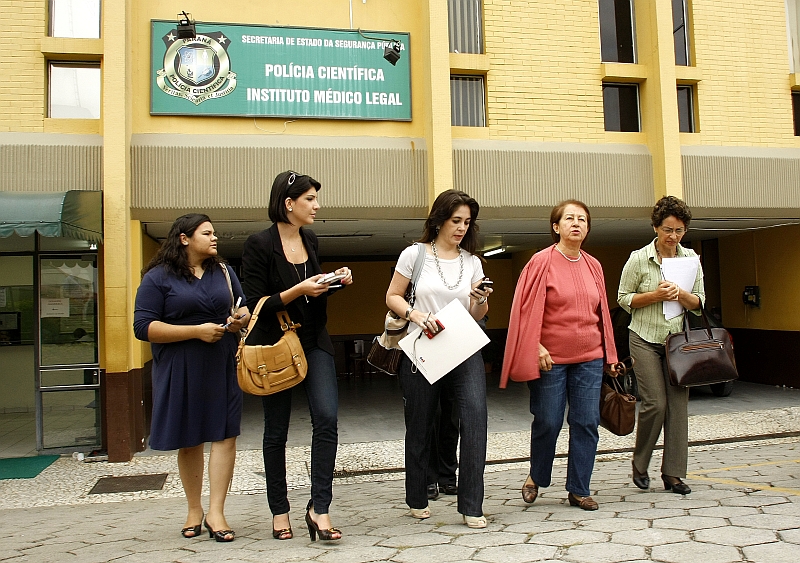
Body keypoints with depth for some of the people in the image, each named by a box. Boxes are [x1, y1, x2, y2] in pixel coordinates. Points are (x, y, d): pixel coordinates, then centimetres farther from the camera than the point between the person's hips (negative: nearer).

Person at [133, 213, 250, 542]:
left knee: (225, 434, -5)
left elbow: (243, 308, 22)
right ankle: (194, 511, 25)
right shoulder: (158, 278, -2)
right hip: (180, 371, -3)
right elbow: (143, 327, -10)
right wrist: (196, 331, -17)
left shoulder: (224, 272, 12)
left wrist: (242, 318, -3)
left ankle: (216, 513, 2)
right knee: (189, 441, 9)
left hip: (222, 366, 3)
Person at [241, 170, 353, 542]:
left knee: (327, 417, -12)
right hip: (274, 344, -4)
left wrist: (336, 281, 1)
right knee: (276, 430, 7)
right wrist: (298, 291, -23)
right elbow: (256, 304, -13)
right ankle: (279, 511, 22)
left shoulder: (310, 241, 8)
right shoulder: (259, 245, -11)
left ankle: (319, 507, -4)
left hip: (313, 340, 5)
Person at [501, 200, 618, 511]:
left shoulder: (593, 266, 9)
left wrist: (610, 353, 14)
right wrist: (537, 348, -14)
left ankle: (579, 490, 17)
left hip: (589, 358, 5)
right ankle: (536, 477, 29)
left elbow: (602, 312, 15)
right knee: (547, 422, 3)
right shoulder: (542, 261, -6)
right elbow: (527, 309, -8)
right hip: (551, 358, -4)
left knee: (587, 423, 4)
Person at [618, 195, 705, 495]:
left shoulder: (690, 258, 5)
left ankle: (673, 473, 9)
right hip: (646, 339, -3)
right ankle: (639, 463, 13)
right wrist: (654, 295, -15)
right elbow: (623, 298, 0)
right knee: (655, 403, -10)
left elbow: (699, 303, 8)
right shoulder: (638, 258, -5)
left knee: (678, 404, -1)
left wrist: (680, 294, -13)